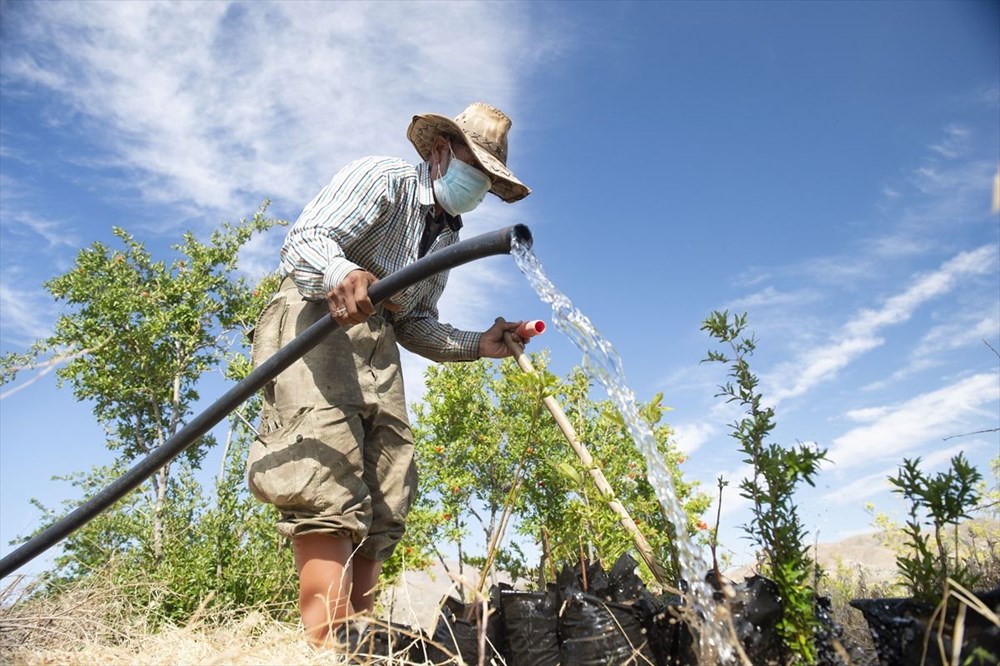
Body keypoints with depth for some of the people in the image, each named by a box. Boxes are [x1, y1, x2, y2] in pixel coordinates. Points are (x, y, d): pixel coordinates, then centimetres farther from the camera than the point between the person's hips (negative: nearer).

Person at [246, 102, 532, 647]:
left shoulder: (447, 238, 23)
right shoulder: (381, 178, 0)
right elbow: (304, 240, -16)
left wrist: (478, 345, 7)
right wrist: (340, 273, -39)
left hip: (378, 346, 8)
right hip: (315, 320, -7)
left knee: (383, 503, -3)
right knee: (328, 478, -23)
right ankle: (328, 643, -27)